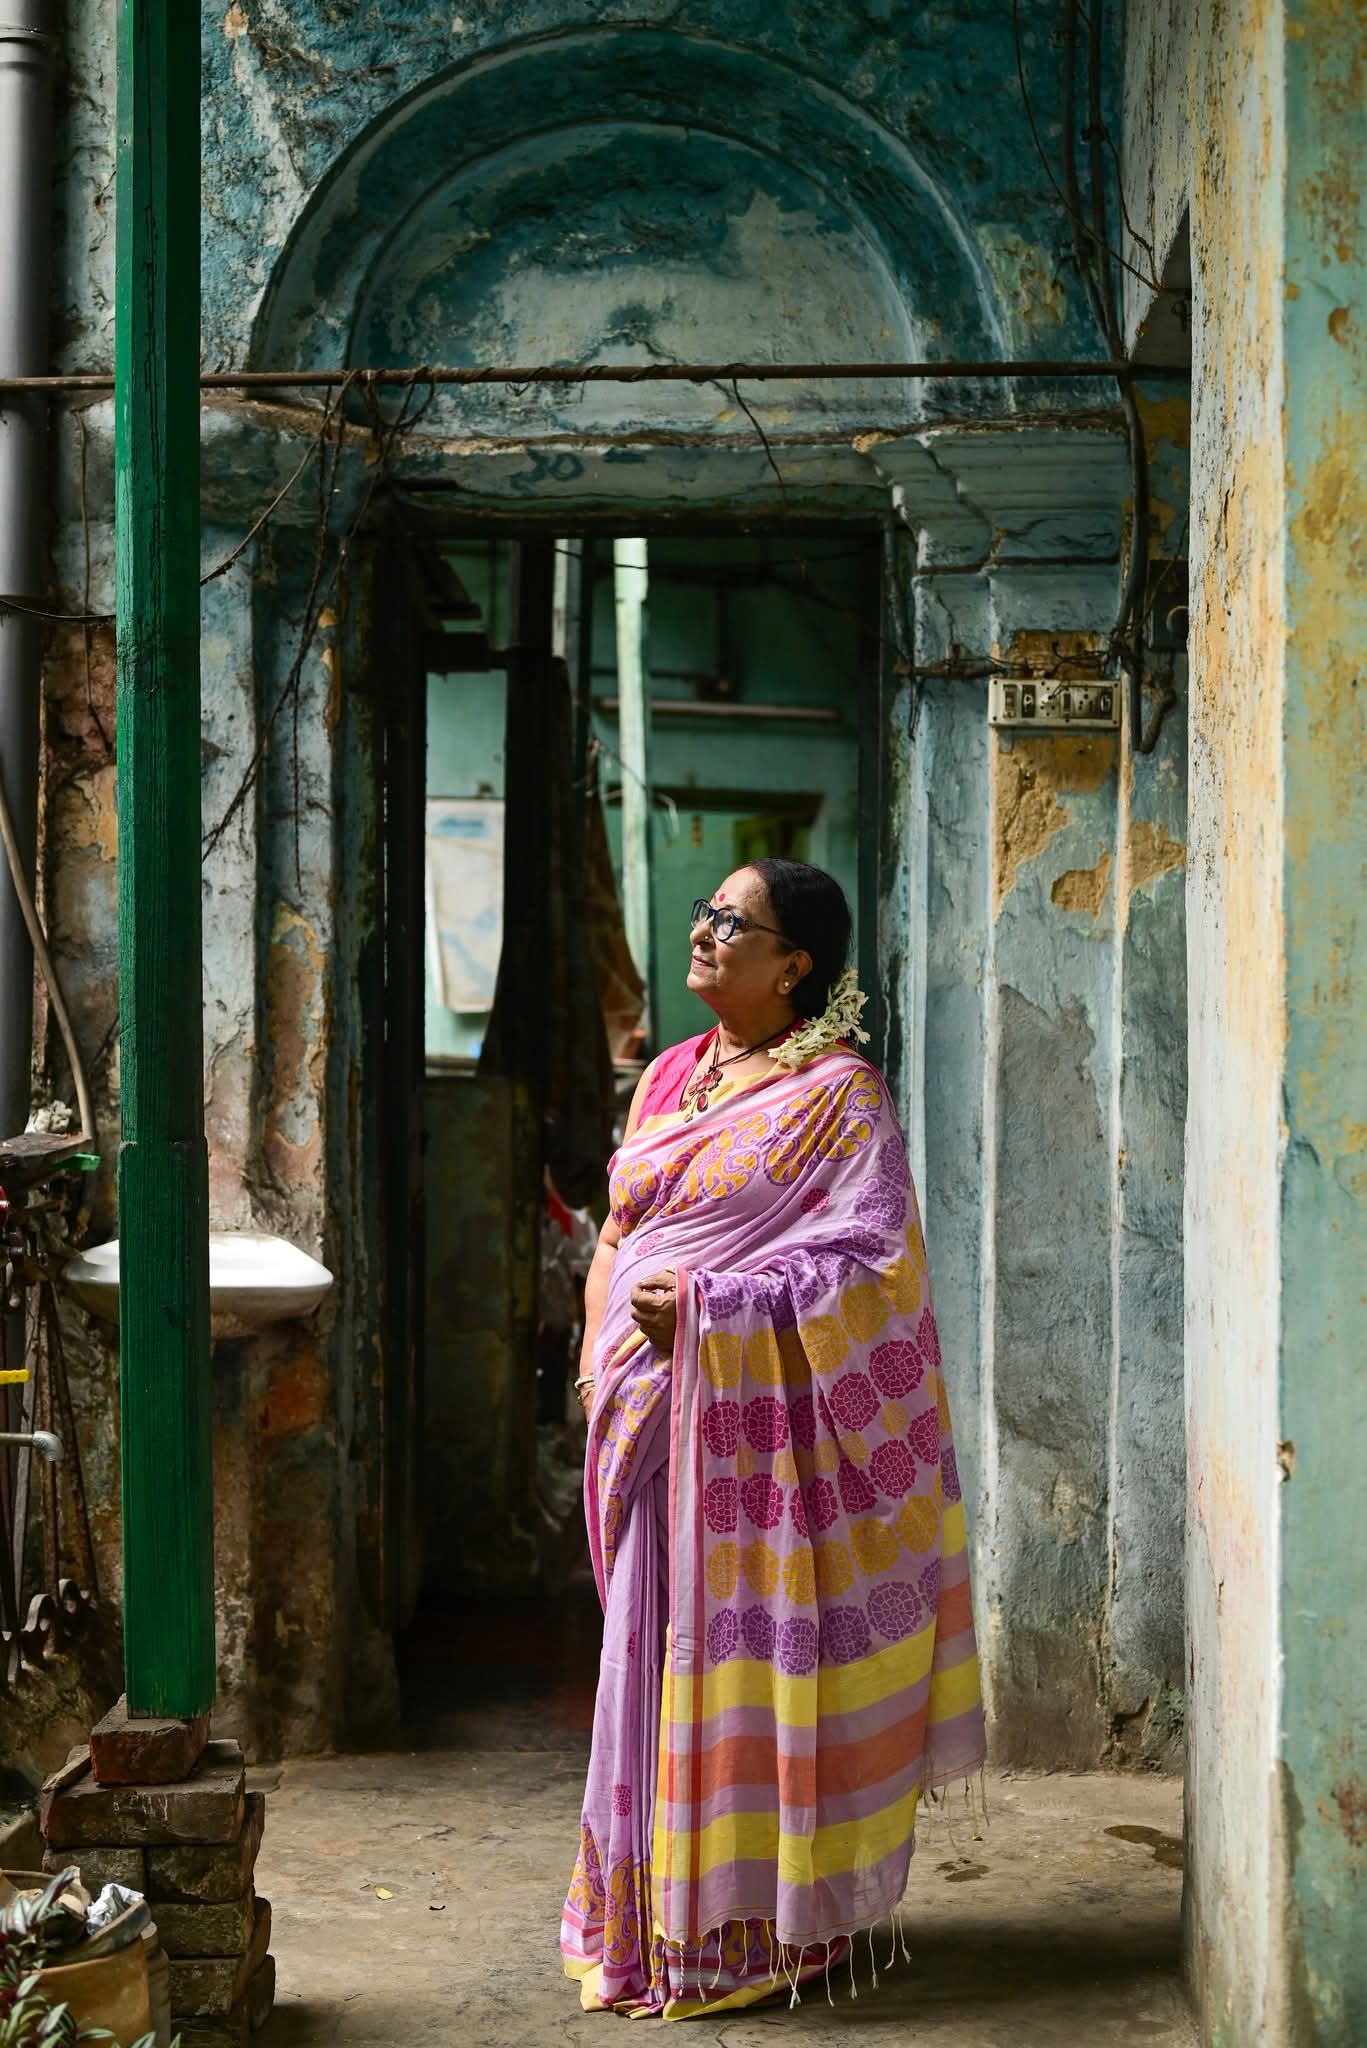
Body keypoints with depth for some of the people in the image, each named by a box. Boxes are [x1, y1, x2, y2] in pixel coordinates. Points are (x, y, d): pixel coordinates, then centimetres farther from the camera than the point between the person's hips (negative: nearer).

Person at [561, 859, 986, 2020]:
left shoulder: (837, 1098, -8)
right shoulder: (671, 1077, 14)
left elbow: (870, 1260, -16)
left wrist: (707, 1303, -21)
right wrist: (605, 1363, 9)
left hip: (764, 1419, -7)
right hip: (657, 1420, 7)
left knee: (751, 1654, -3)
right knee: (662, 1653, 10)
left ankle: (764, 1927, 8)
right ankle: (662, 1911, 21)